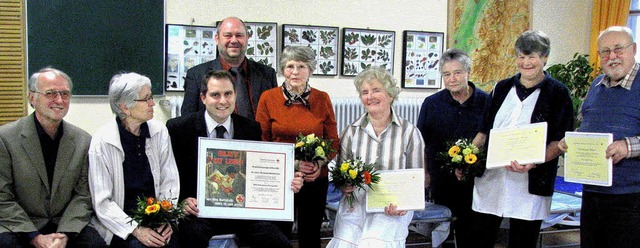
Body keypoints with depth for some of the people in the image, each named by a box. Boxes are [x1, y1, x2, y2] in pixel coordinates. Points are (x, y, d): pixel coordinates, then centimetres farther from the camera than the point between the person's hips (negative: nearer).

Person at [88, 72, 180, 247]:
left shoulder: (159, 132, 2)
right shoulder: (102, 141, -9)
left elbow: (170, 183, 5)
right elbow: (102, 202, -10)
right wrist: (136, 230, -20)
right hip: (119, 224, -3)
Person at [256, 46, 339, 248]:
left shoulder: (322, 99, 2)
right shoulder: (268, 98, -2)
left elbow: (333, 141, 7)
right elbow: (261, 143, 0)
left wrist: (320, 163, -13)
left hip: (315, 179, 1)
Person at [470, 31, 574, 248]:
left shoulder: (558, 93, -1)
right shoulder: (502, 88, 12)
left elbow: (561, 141, -6)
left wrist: (534, 162, -24)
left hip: (530, 184, -3)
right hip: (490, 177, 4)